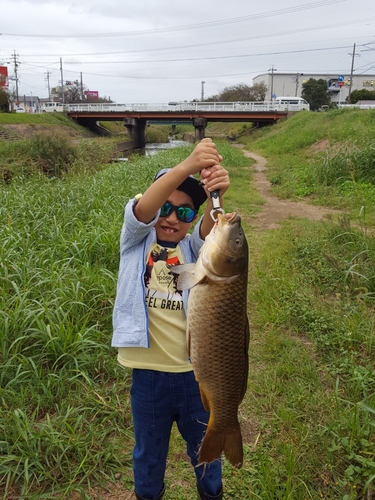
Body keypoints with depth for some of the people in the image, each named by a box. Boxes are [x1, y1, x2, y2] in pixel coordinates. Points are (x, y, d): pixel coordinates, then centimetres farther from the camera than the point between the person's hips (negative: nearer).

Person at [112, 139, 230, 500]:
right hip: (148, 374, 0)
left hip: (197, 373, 1)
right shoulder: (136, 239, -5)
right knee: (148, 453, 23)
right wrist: (186, 166, -42)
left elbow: (210, 231, -26)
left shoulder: (193, 246, -3)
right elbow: (142, 210, -26)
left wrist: (215, 196, -49)